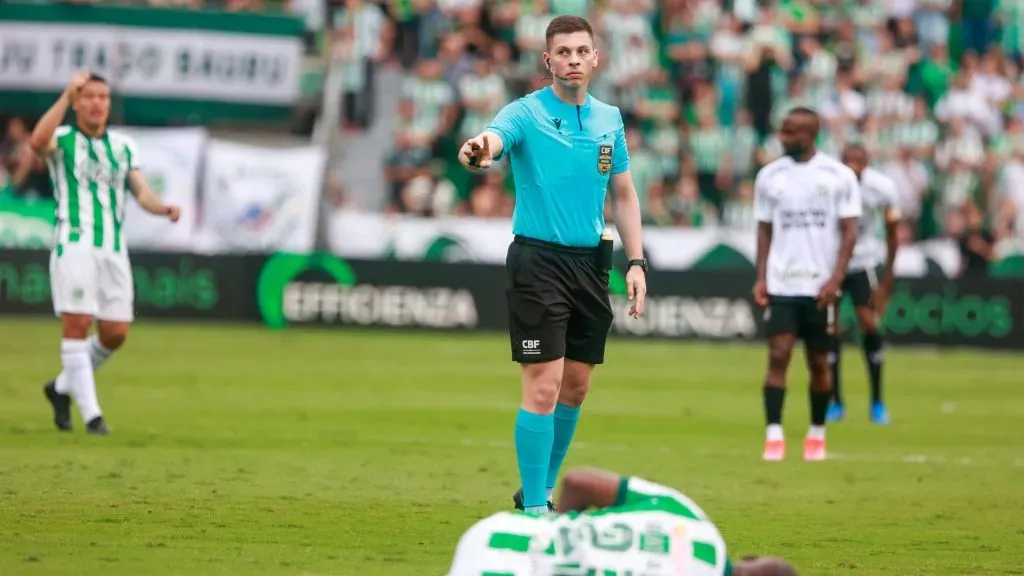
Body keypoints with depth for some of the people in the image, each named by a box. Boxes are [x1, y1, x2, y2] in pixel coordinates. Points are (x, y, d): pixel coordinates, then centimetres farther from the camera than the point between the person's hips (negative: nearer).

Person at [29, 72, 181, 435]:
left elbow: (142, 192, 7)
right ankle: (91, 414, -9)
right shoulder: (62, 140, 2)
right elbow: (38, 142, -22)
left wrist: (165, 208, -15)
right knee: (77, 324, -12)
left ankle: (62, 387, 25)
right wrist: (66, 94, -23)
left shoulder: (124, 147, 16)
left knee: (115, 334, 2)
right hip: (74, 243, -5)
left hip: (113, 250, 5)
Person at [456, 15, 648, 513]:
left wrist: (636, 262, 7)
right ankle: (533, 508, -6)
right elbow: (493, 138, -29)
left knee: (576, 387, 11)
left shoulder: (609, 119, 9)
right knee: (544, 386, -11)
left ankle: (541, 491, 26)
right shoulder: (526, 113, -8)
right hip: (539, 261, -6)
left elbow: (624, 194, 16)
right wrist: (478, 151, -54)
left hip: (591, 262, 6)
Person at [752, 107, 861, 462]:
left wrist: (836, 279, -12)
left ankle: (817, 434, 22)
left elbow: (849, 231, -2)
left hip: (820, 286, -1)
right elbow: (765, 229, 12)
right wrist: (761, 278, 1)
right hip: (781, 285, 1)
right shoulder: (769, 176, 6)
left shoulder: (838, 176, -1)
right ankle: (774, 436, -11)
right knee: (778, 356, -10)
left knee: (819, 362, 7)